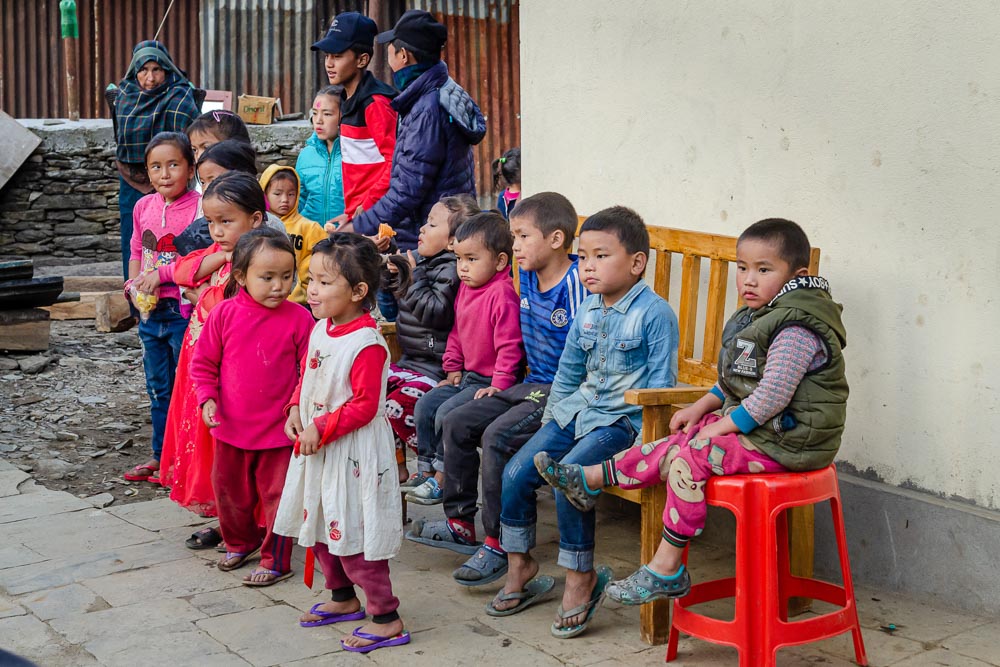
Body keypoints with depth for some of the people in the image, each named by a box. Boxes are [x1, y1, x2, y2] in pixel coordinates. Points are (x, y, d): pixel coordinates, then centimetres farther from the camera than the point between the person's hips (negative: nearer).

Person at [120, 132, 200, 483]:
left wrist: (160, 275, -21)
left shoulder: (198, 206, -14)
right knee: (158, 387, 17)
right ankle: (160, 455, 29)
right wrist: (134, 281, 0)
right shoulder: (144, 207, 7)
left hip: (184, 309, -7)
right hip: (151, 310, 7)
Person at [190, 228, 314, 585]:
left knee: (278, 495, 5)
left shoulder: (298, 318, -10)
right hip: (231, 424, 3)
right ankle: (240, 542, 44)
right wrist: (208, 399, -8)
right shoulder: (225, 314, -7)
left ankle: (276, 561, 21)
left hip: (279, 428, -3)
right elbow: (203, 363, 3)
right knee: (230, 490, 19)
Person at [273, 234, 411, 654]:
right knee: (319, 524, 20)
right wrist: (295, 410, -1)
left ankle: (386, 619, 8)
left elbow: (364, 405, -23)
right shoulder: (320, 330, 3)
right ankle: (343, 598, 39)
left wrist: (322, 429, -24)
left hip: (354, 454, -9)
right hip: (317, 447, 9)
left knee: (352, 532, -4)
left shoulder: (367, 344, -23)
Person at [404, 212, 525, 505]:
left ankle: (441, 480, -5)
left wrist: (500, 385, -23)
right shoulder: (465, 288, 8)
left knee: (447, 413, -19)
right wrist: (452, 368, 16)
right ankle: (425, 470, 14)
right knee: (424, 405, 6)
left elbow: (509, 345, -22)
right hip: (467, 376, 10)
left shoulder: (502, 294, -21)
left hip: (488, 382, -10)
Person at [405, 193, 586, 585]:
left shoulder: (575, 284, -17)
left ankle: (498, 543, -14)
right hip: (533, 385, 10)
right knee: (457, 422, 4)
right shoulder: (527, 277, 9)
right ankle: (460, 523, 13)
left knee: (497, 435, -26)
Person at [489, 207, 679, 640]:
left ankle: (580, 577, -8)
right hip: (577, 410, 8)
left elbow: (661, 381, -12)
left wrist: (645, 440, -18)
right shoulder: (587, 311, 10)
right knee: (515, 473, -2)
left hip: (622, 420, -8)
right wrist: (551, 417, 19)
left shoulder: (655, 313, -11)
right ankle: (520, 568, 15)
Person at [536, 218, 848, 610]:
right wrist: (702, 407, 11)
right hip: (751, 425, 10)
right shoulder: (757, 316, 13)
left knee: (689, 459, -18)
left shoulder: (797, 330, -21)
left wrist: (722, 425, -18)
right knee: (678, 443, 6)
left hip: (782, 440, -10)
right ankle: (591, 480, 13)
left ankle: (666, 570, -11)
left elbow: (772, 396, -26)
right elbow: (734, 381, 22)